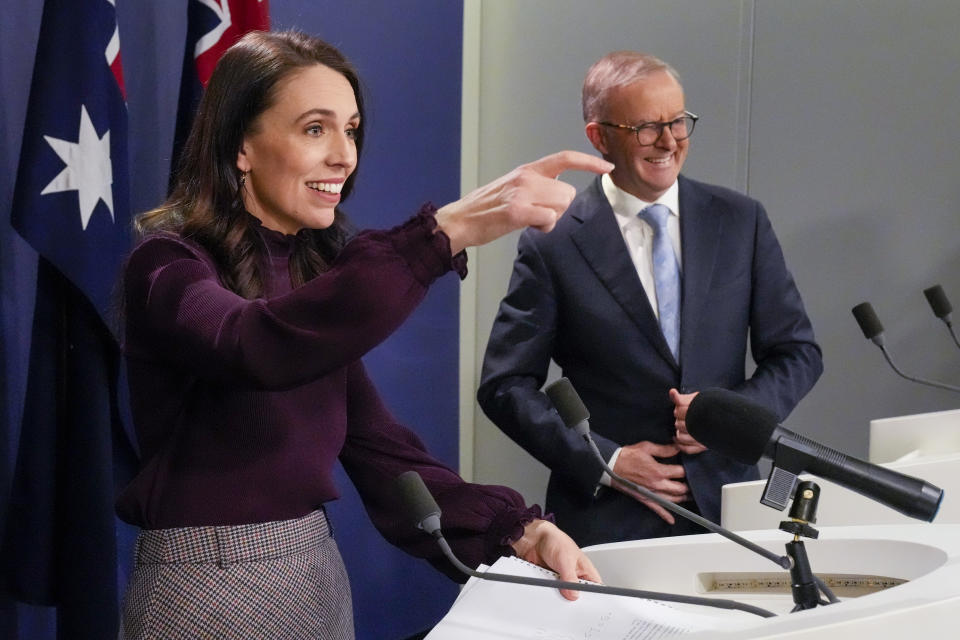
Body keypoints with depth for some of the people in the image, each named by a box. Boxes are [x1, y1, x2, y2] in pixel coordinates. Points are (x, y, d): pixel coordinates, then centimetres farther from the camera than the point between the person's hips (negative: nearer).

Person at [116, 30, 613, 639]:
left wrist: (517, 529, -14)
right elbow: (255, 348, -37)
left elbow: (373, 441, 1)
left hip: (319, 580, 7)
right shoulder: (169, 264, -15)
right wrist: (444, 231, -44)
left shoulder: (315, 269, 8)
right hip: (207, 590, -7)